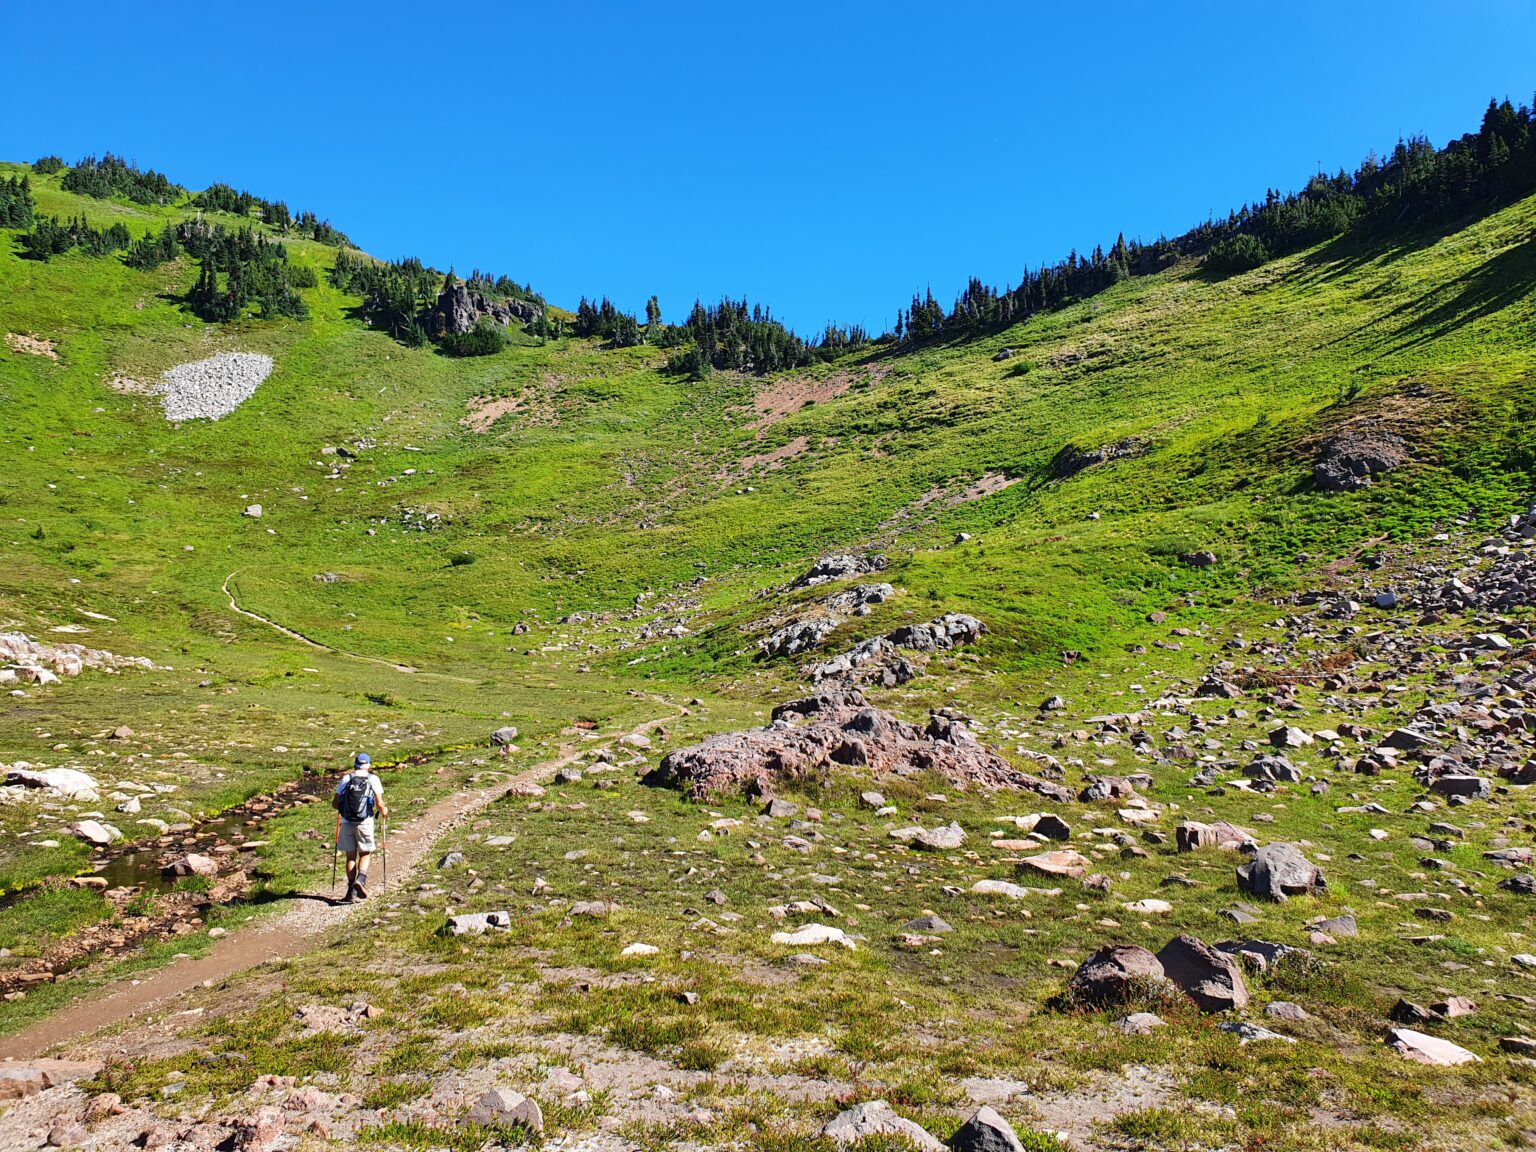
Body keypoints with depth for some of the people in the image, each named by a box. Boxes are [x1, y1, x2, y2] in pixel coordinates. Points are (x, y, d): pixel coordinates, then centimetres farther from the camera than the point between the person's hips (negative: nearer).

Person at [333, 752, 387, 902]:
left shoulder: (346, 779, 9)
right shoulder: (373, 779, 3)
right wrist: (384, 812, 16)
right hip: (364, 822, -2)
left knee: (351, 856, 11)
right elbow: (379, 804, -5)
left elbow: (334, 804, 9)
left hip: (346, 822, 2)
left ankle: (351, 891, 6)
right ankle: (361, 879, -13)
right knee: (365, 853, 12)